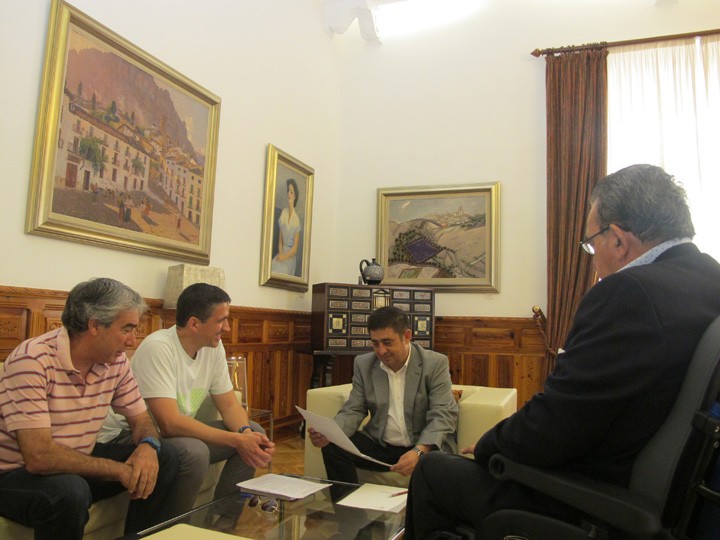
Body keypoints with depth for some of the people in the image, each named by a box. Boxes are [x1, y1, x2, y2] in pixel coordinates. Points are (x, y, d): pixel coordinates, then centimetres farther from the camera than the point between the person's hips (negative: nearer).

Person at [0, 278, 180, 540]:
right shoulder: (32, 361, -26)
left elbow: (141, 420, 5)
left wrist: (148, 446, -19)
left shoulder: (116, 361, -4)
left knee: (165, 458, -3)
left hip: (79, 463, 7)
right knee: (70, 491, -36)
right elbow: (39, 457, -31)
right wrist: (119, 470, -23)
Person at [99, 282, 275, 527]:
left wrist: (245, 432, -20)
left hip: (180, 432, 8)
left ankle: (224, 522, 6)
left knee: (254, 432, -4)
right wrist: (236, 440, -30)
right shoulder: (158, 348, -26)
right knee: (195, 452, -35)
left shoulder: (213, 347, -3)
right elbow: (169, 423, -32)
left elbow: (229, 404, 3)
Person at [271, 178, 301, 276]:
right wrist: (280, 253, -8)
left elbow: (295, 248, -6)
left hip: (291, 256, -3)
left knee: (280, 271, -27)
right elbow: (280, 239, 7)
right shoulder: (283, 213, 4)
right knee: (271, 266, -23)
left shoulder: (296, 219, -9)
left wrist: (285, 257, -17)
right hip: (282, 252, 4)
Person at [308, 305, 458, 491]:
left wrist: (419, 451, -33)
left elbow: (443, 415, -15)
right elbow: (353, 411, 2)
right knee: (332, 448, -19)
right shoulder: (363, 364, 2)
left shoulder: (436, 363, -9)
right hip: (379, 445, 3)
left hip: (425, 446, -3)